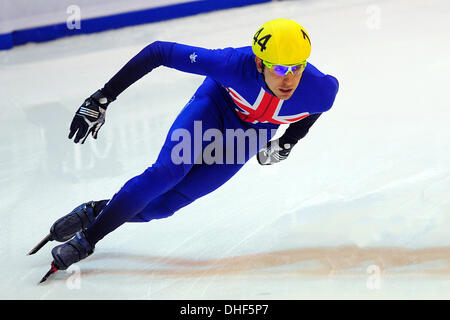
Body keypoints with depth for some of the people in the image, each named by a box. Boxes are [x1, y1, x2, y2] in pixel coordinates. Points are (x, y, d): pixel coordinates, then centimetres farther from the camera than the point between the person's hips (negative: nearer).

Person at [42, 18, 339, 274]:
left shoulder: (320, 90, -34)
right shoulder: (234, 63, -40)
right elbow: (159, 51, -32)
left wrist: (288, 143, -7)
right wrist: (102, 98, -33)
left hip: (252, 134, 2)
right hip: (217, 103, -2)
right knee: (169, 171, -23)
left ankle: (95, 211, 17)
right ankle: (87, 238, -7)